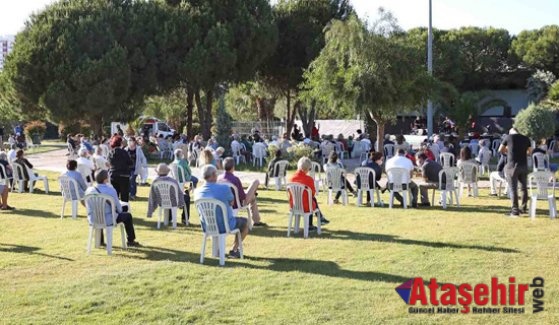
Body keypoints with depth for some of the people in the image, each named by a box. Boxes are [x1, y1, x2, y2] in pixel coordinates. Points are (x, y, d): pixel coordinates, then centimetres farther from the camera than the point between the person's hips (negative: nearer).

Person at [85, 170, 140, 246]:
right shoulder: (111, 190, -20)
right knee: (127, 215, 19)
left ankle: (100, 240, 47)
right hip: (108, 221, -5)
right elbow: (118, 207, -7)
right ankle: (131, 241, 30)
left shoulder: (89, 190, -7)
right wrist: (119, 211, 17)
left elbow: (89, 207, 8)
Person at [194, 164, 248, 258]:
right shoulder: (224, 188, -24)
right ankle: (234, 250, 22)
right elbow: (231, 202, -3)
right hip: (224, 226, -5)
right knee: (245, 222, 23)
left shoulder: (197, 191, -10)